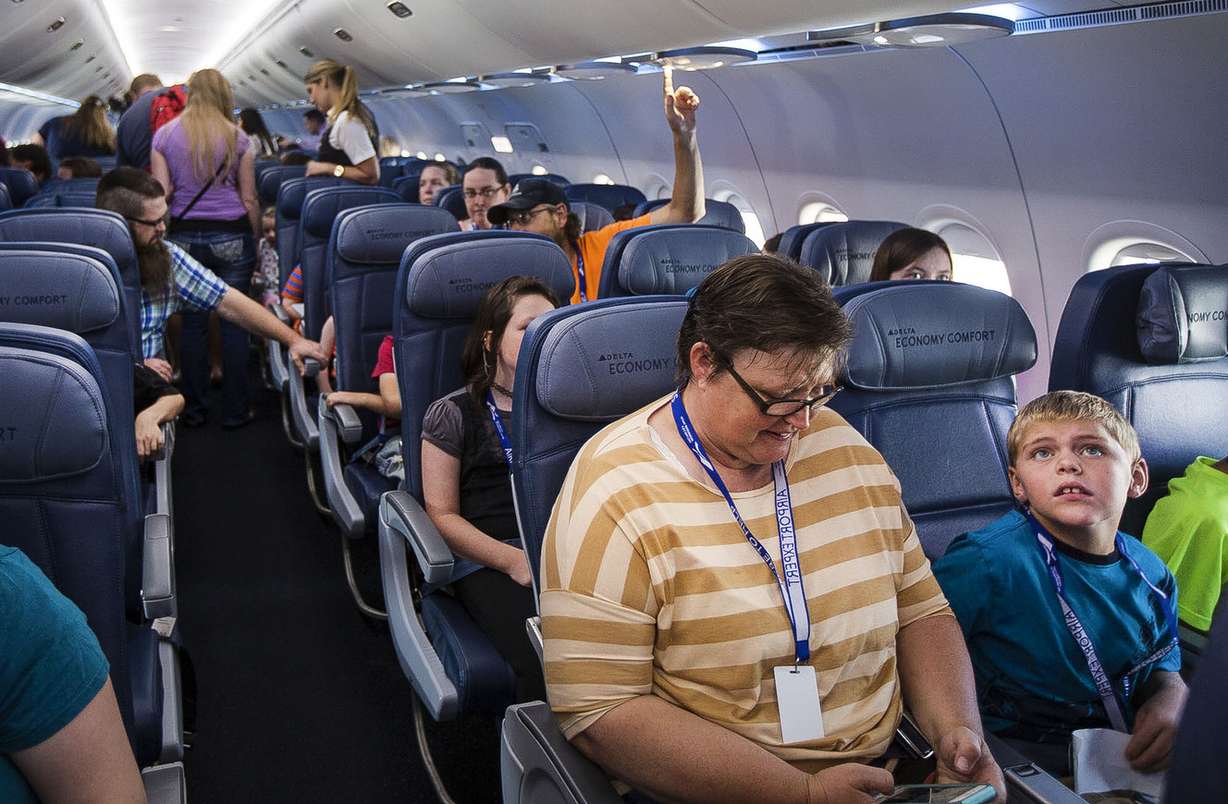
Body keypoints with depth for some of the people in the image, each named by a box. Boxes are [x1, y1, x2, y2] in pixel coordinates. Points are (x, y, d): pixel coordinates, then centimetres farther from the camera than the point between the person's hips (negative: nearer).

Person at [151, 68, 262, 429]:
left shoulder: (164, 135, 4)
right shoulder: (236, 137, 1)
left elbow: (161, 191, -2)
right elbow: (249, 198, 0)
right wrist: (256, 240, 9)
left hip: (184, 235, 2)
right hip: (231, 236, -2)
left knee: (192, 322, 8)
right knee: (234, 322, 3)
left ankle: (194, 409, 13)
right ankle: (235, 410, 7)